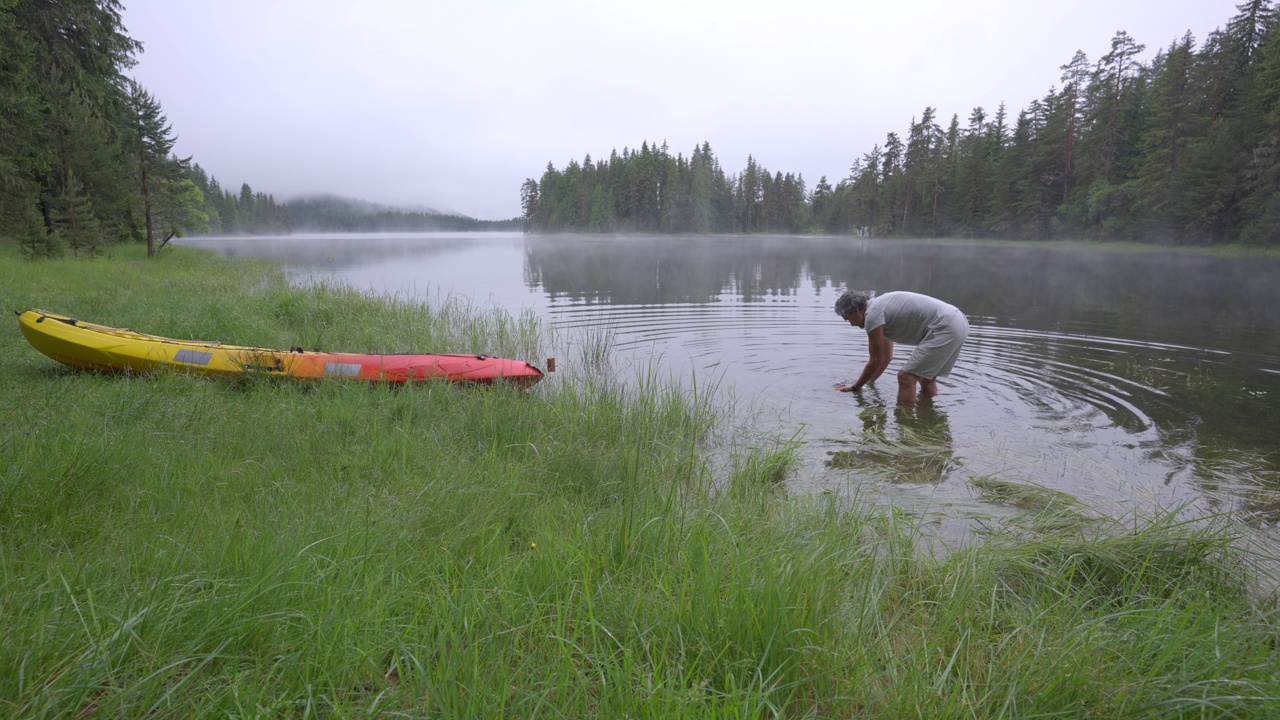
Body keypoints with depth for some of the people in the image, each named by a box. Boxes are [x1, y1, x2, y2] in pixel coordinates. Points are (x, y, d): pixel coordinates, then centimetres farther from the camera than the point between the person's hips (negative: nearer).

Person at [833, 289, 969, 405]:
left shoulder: (872, 314, -10)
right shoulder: (881, 306, 21)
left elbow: (876, 361, -4)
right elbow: (886, 357, 30)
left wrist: (855, 387, 8)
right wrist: (869, 383, 35)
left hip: (945, 329, -10)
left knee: (906, 377, -8)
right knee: (926, 378, 22)